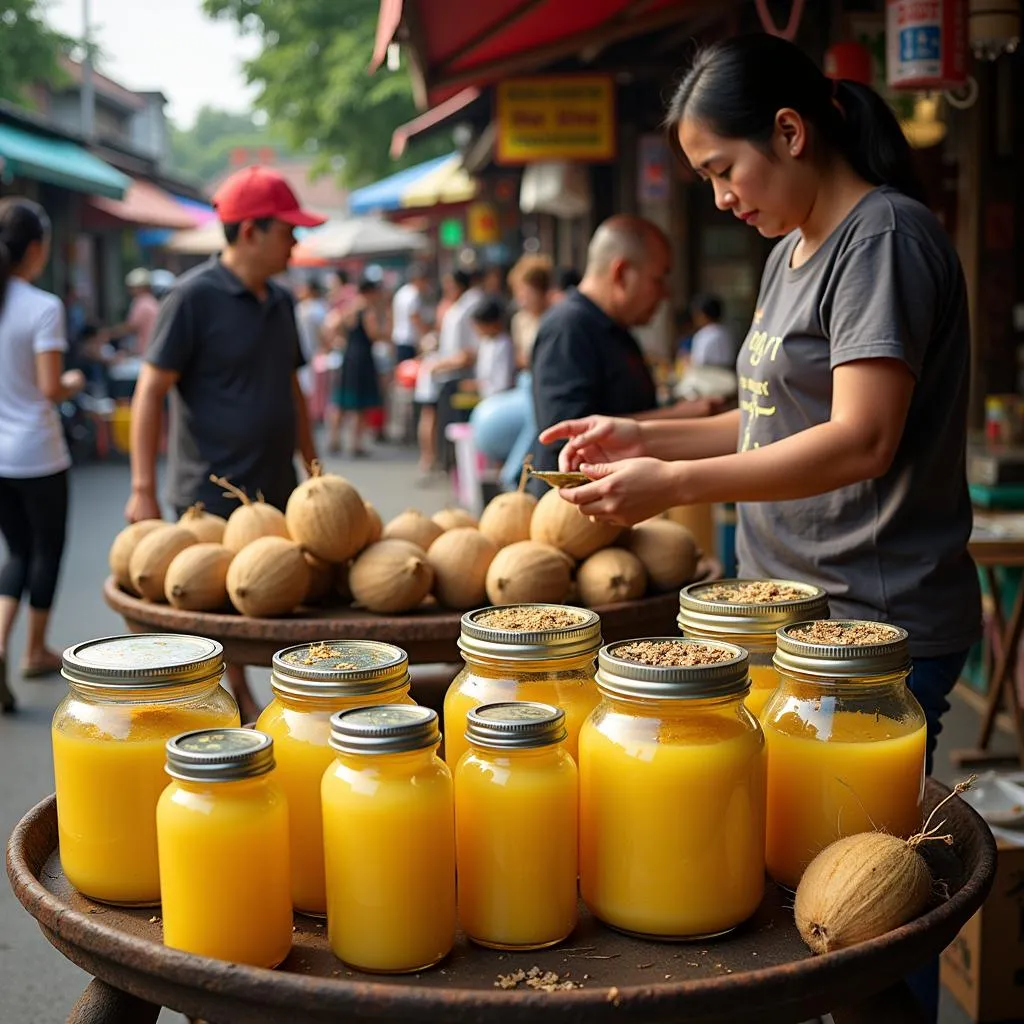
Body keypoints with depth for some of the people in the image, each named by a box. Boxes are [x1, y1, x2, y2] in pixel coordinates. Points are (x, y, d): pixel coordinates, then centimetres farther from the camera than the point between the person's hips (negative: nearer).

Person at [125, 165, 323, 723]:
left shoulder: (280, 300, 11)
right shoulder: (195, 295, -11)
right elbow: (150, 391, -13)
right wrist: (143, 489, -17)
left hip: (276, 490, 7)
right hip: (211, 498, -7)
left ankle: (242, 701, 24)